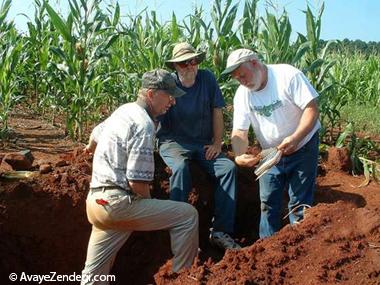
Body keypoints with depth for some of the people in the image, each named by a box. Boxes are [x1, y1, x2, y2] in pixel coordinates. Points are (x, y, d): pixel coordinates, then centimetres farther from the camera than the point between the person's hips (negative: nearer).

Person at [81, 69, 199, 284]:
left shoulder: (124, 109, 14)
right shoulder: (144, 125, -15)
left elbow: (96, 134, 33)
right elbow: (138, 182, -19)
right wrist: (150, 206, 1)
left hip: (96, 200, 10)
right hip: (117, 203, -10)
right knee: (187, 215, -6)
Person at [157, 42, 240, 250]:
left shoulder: (207, 78, -1)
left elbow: (217, 111, 5)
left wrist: (217, 142, 0)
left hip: (203, 143, 4)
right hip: (173, 142, -3)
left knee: (228, 167, -19)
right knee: (180, 167, -35)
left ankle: (221, 231, -15)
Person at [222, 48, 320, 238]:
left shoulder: (288, 75, -20)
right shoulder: (242, 94, -6)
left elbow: (311, 108, -23)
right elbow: (239, 132, -9)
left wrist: (295, 138, -37)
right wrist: (239, 155, -31)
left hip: (302, 147, -4)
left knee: (299, 203, 0)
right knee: (268, 202, 9)